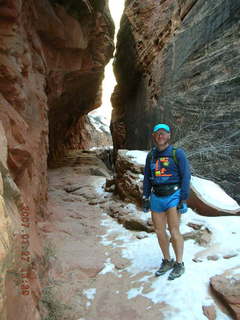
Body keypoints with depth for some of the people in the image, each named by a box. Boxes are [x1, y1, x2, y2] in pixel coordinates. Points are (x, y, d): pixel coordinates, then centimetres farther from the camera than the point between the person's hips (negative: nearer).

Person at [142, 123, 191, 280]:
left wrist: (184, 200, -14)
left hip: (173, 197, -5)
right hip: (156, 197, 5)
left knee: (174, 231, -7)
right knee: (159, 231, 9)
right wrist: (146, 198, 8)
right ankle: (167, 262, 27)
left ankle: (179, 265, 12)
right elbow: (147, 178, 12)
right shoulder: (151, 155, 7)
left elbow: (186, 177, -9)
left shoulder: (178, 153, -7)